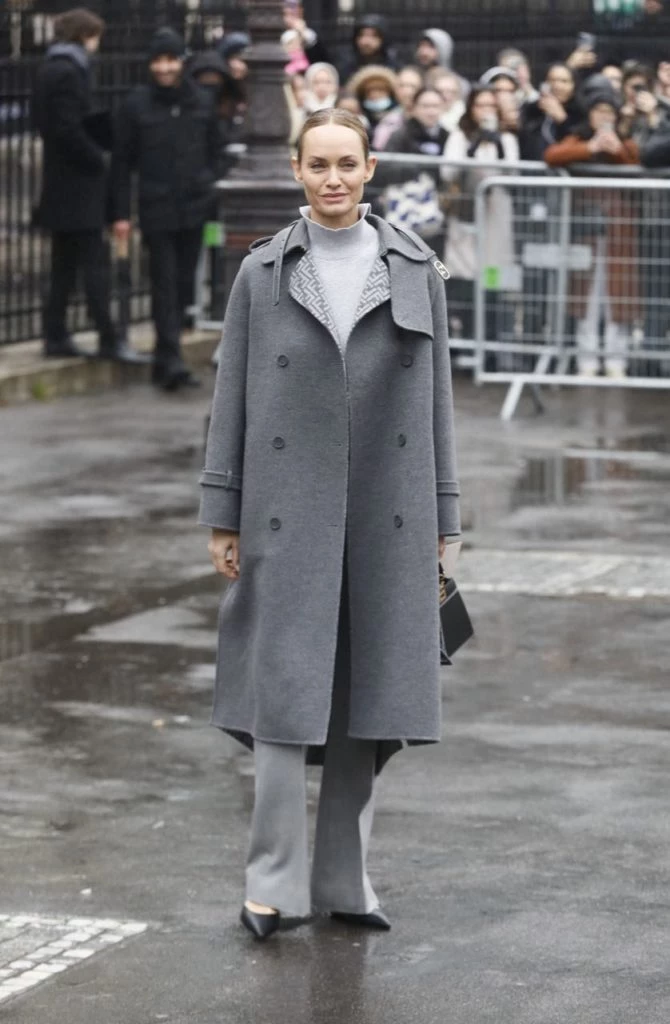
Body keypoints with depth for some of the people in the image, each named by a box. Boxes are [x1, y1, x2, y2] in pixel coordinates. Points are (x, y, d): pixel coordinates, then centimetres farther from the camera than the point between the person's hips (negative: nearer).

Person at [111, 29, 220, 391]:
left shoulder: (201, 103, 5)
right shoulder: (137, 104, -2)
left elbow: (214, 153, 13)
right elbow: (121, 162, 0)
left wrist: (211, 192, 3)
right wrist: (121, 213, -3)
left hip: (194, 208, 3)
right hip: (156, 208, -3)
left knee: (183, 283, 9)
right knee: (165, 283, -7)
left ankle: (165, 356, 21)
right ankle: (171, 360, -10)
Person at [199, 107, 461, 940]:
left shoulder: (415, 271, 4)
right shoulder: (262, 273, 2)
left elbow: (435, 399, 6)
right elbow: (232, 398, 4)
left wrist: (440, 522, 4)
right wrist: (222, 518, 0)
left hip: (387, 516, 2)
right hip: (289, 515, -1)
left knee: (369, 697, 5)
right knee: (285, 690, -5)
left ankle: (343, 878, 15)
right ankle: (272, 880, 3)